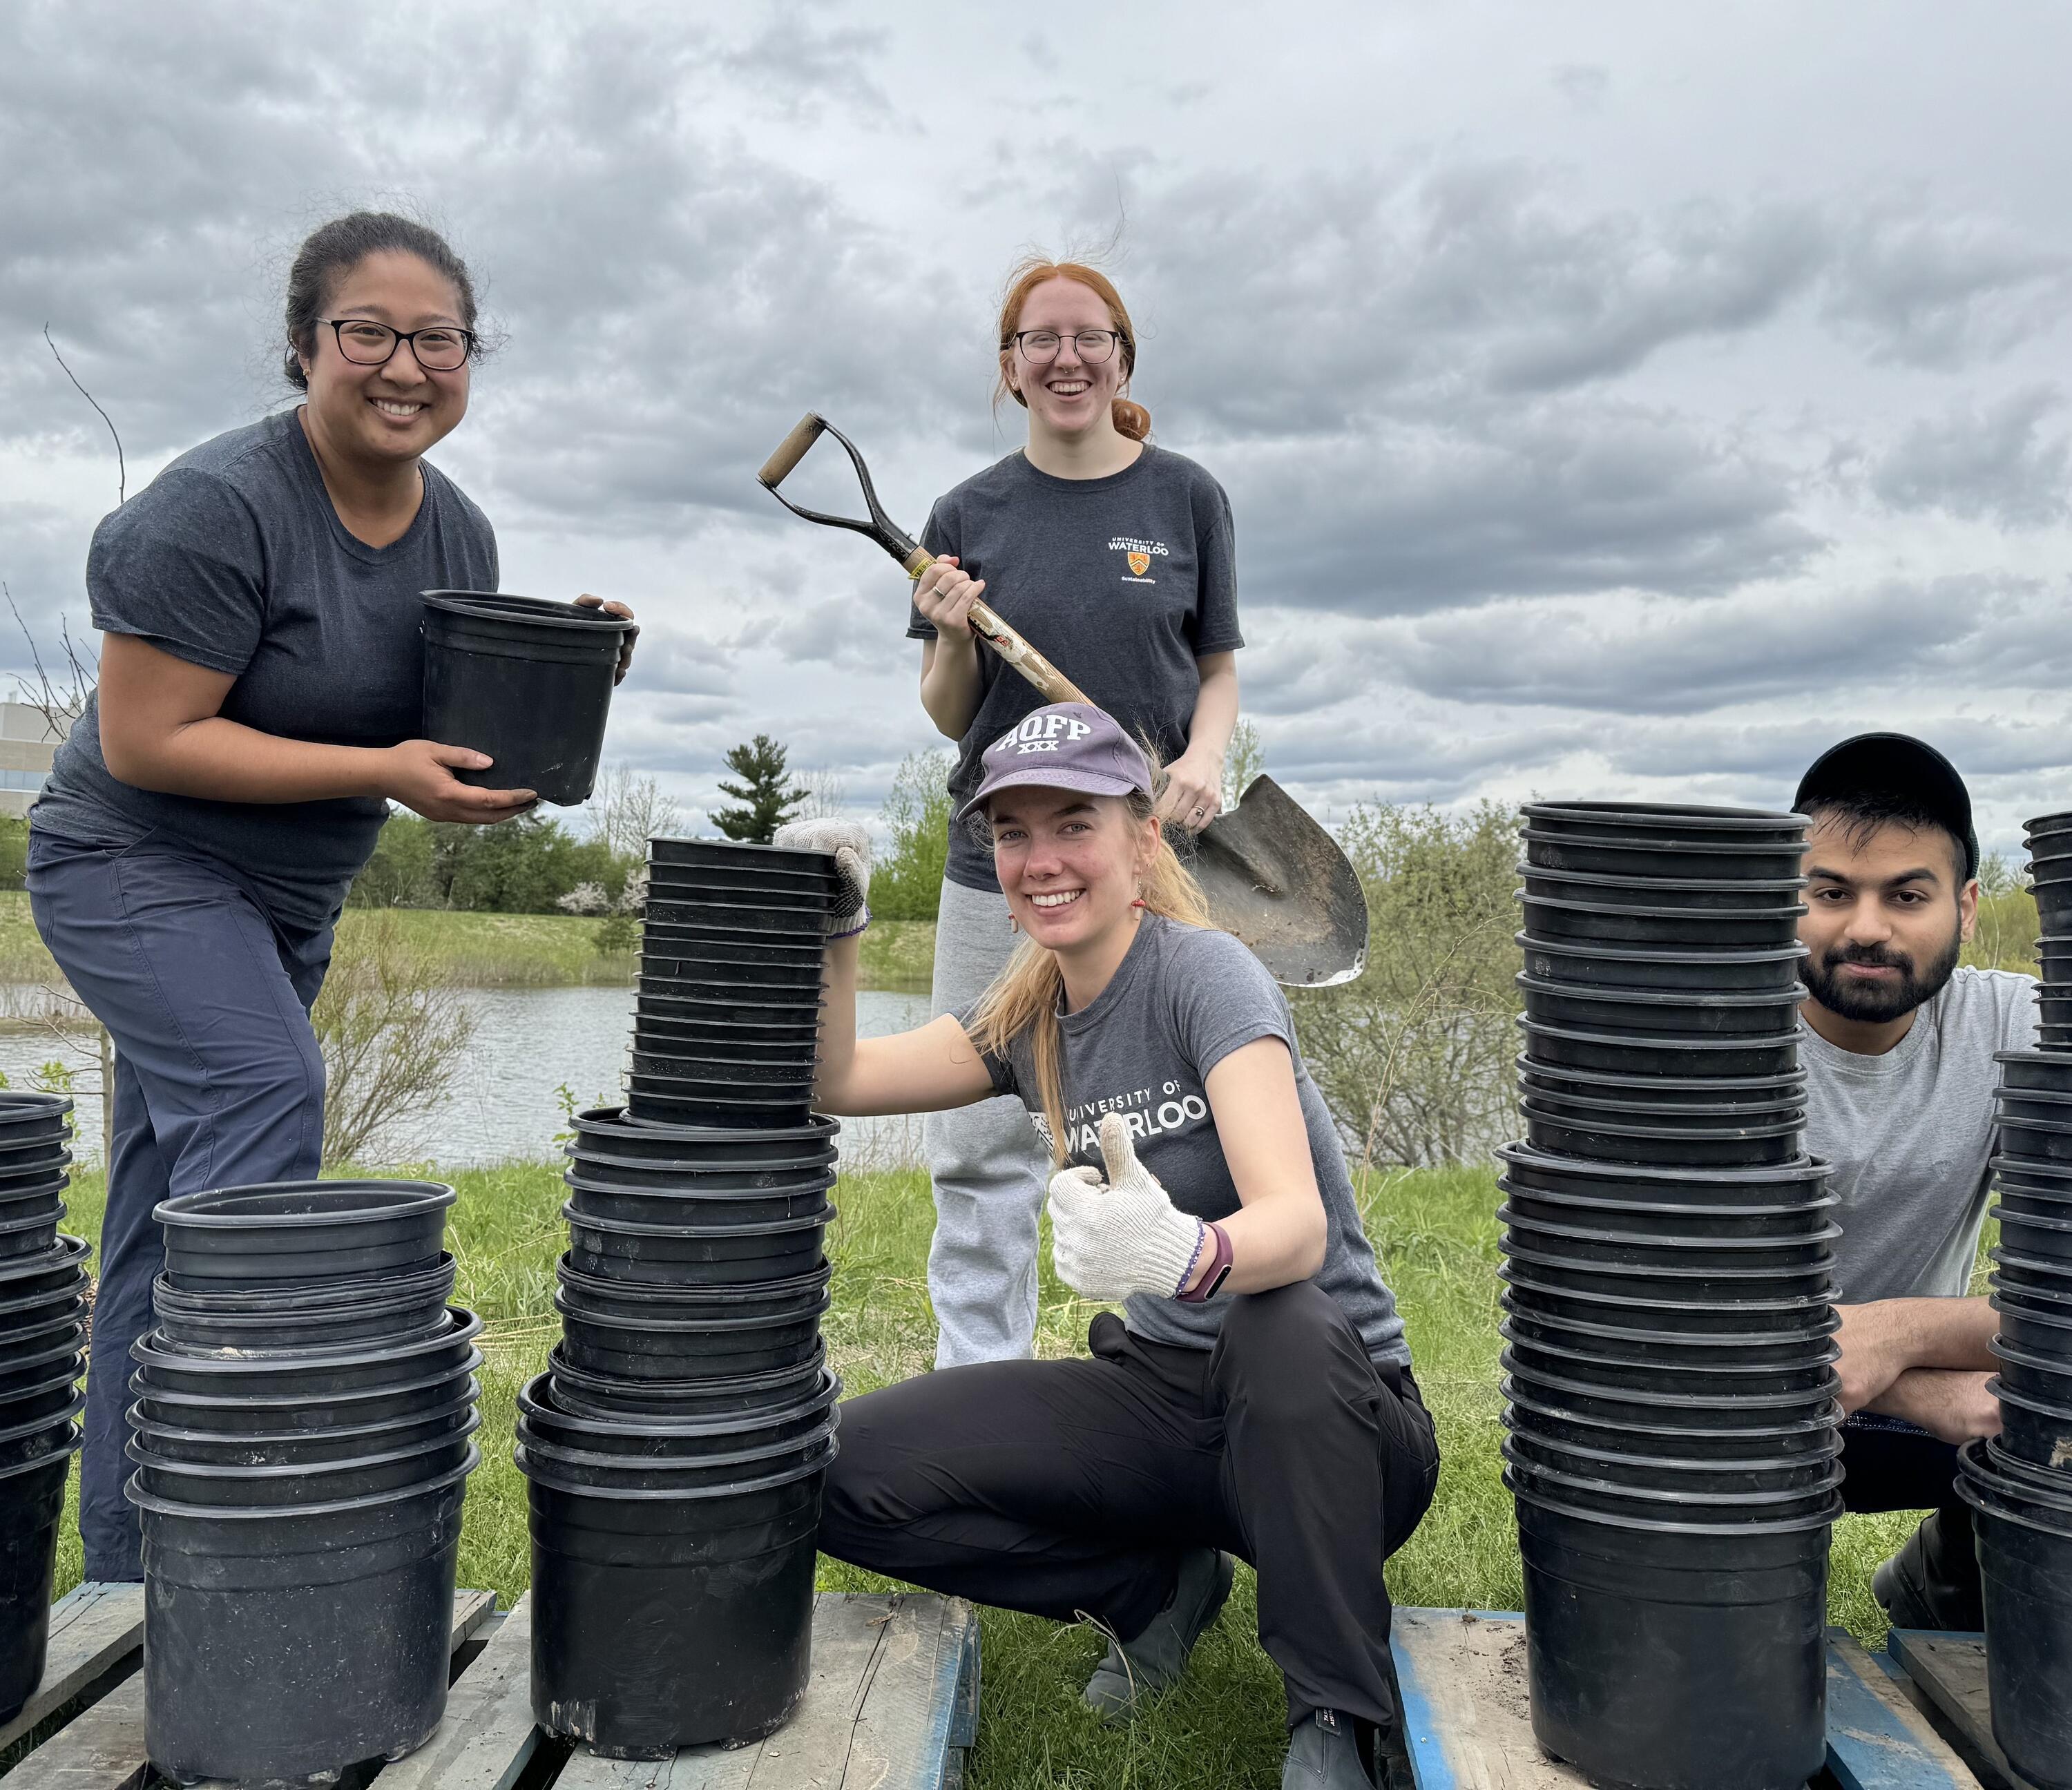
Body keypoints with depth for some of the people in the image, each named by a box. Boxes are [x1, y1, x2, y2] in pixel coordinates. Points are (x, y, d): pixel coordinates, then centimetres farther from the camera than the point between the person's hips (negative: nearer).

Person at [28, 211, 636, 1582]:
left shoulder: (461, 533, 1)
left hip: (284, 900, 7)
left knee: (166, 1220, 10)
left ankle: (132, 1559, 19)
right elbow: (143, 741, -23)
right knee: (264, 1092, -27)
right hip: (137, 867, -7)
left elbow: (452, 729, 11)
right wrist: (381, 773, -27)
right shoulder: (220, 507, -22)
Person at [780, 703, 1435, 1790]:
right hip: (1165, 1403, 6)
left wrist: (1183, 1253, -53)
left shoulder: (1203, 973, -17)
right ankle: (1155, 1586, 9)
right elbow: (842, 1081, 5)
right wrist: (832, 928, -11)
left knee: (1285, 1321, -41)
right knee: (850, 1474, -12)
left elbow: (1297, 1222, -31)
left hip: (1329, 1421, -5)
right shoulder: (1032, 1015, 4)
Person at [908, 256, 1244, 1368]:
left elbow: (1218, 671, 10)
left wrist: (1206, 756, -10)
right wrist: (954, 640, -12)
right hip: (998, 864, 1)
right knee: (980, 1149, 3)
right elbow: (948, 716, 8)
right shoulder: (970, 515, 6)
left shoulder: (1185, 497, 5)